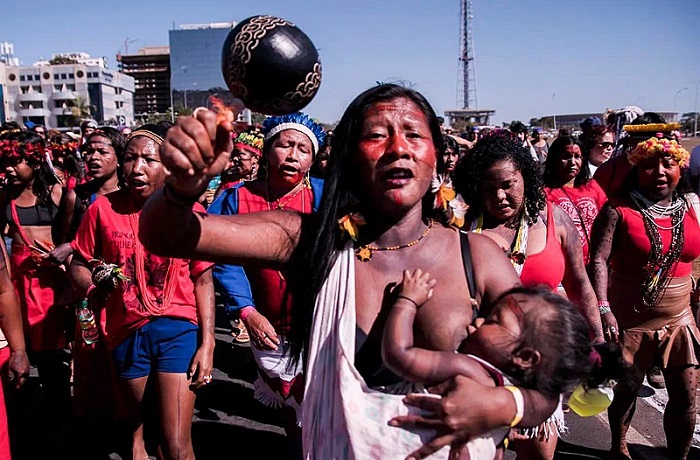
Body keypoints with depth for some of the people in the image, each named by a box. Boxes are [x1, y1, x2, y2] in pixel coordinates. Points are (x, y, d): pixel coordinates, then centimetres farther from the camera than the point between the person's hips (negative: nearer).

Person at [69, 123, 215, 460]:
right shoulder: (103, 208, -6)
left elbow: (203, 280, -5)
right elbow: (79, 262, 5)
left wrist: (207, 344, -8)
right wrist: (92, 289, -17)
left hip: (177, 329, -2)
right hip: (125, 330, 3)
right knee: (136, 407, 26)